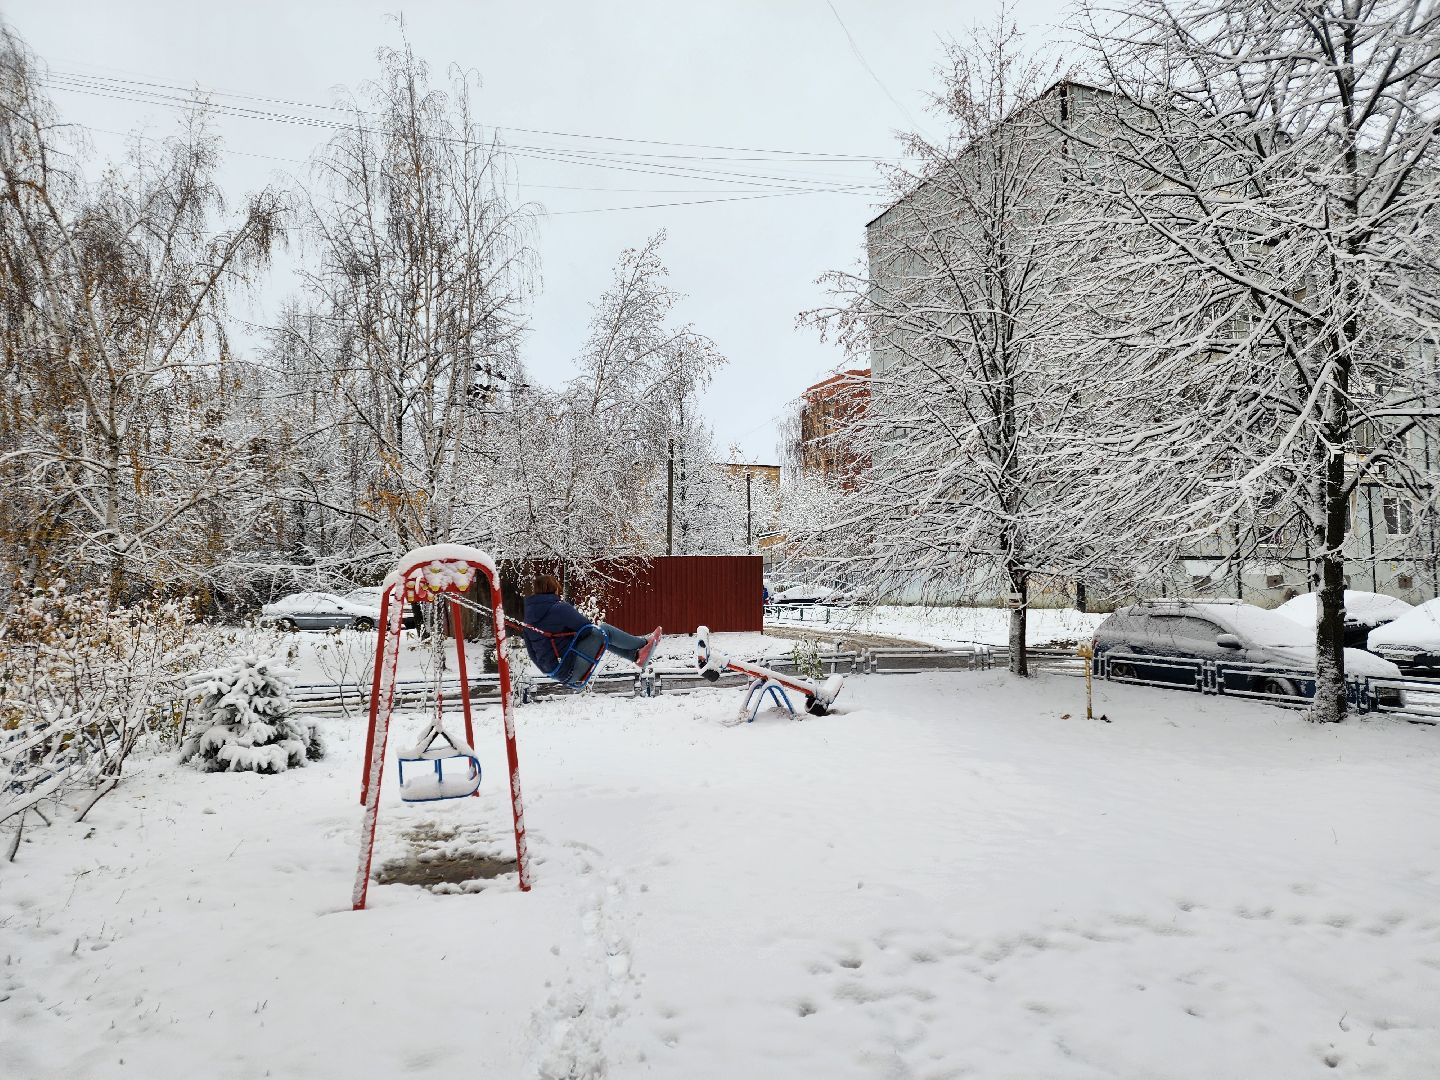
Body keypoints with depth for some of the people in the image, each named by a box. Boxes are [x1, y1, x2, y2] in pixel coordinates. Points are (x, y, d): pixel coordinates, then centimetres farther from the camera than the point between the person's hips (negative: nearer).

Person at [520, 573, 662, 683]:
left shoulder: (529, 612, 5)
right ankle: (644, 643, 16)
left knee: (601, 636, 20)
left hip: (552, 671, 8)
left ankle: (636, 655, 25)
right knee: (603, 630, 2)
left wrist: (546, 668, 25)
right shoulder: (559, 608, -18)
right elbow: (587, 627, -11)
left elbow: (531, 652, 13)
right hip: (569, 669, -8)